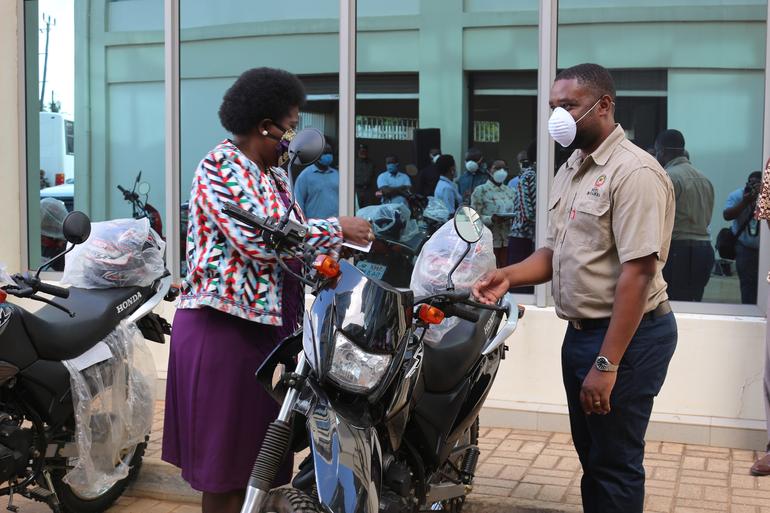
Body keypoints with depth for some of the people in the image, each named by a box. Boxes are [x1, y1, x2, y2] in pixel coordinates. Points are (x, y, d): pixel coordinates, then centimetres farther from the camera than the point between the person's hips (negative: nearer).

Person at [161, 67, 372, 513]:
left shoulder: (277, 175, 16)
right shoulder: (220, 167, -11)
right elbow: (257, 238, -23)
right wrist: (336, 230, -15)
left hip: (268, 323, 8)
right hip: (223, 323, -8)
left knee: (256, 446, 11)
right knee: (223, 447, 0)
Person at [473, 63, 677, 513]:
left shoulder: (634, 172, -18)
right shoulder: (571, 170, 12)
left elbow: (638, 273, -23)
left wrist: (607, 364, -25)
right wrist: (510, 276, -2)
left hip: (628, 336, -9)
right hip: (582, 331, 9)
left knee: (615, 464, 1)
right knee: (590, 454, 19)